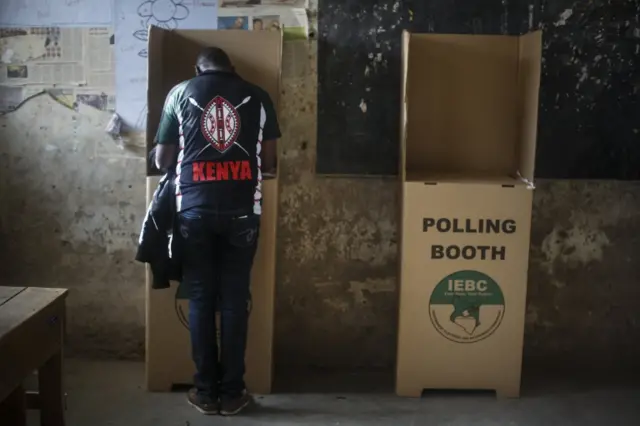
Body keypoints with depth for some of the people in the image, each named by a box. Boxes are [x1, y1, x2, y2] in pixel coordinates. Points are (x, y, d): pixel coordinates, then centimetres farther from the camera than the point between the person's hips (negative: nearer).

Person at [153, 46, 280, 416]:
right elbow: (270, 161, 10)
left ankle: (206, 392, 14)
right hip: (242, 208, 0)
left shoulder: (180, 93, 9)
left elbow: (162, 159, 11)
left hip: (194, 208, 0)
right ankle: (232, 392, 13)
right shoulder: (257, 96, 9)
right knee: (235, 299, 7)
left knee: (201, 299, 8)